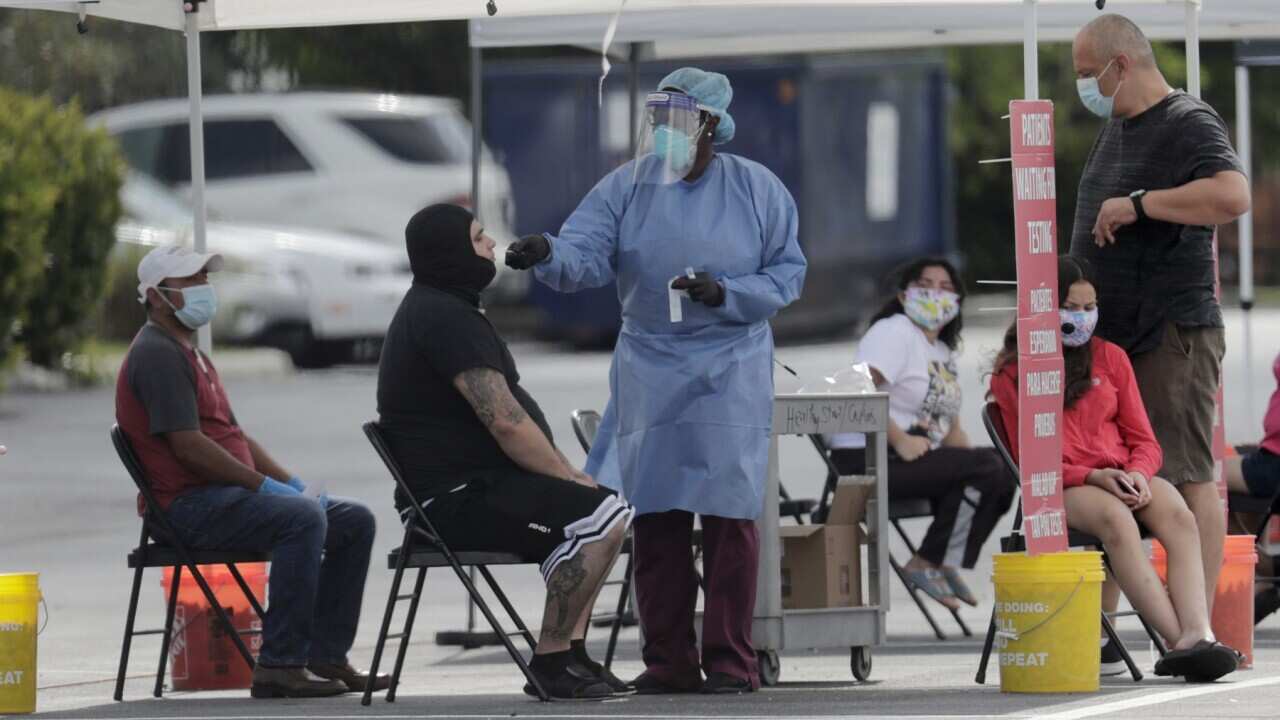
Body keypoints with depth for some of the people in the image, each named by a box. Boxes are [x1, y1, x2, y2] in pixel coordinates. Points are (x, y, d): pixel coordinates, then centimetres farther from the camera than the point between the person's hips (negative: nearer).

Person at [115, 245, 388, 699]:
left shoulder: (189, 353, 24)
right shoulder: (158, 355, -10)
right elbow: (188, 445, -20)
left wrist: (293, 484, 12)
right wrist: (266, 486, -16)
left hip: (227, 494, 10)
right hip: (189, 504, -10)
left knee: (354, 521, 5)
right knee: (303, 518, -33)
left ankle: (326, 656, 2)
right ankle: (280, 666, -33)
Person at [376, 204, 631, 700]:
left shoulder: (433, 308, 20)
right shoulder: (447, 319, -16)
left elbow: (503, 414, 22)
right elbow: (505, 423, -22)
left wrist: (566, 475, 12)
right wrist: (568, 477, -10)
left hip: (471, 484, 11)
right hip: (456, 497, -11)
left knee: (605, 509, 20)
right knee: (599, 516, -23)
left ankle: (572, 655, 10)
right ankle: (550, 663, -18)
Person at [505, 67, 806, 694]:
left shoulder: (757, 190, 1)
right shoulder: (628, 186, 2)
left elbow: (787, 274, 2)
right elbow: (586, 253, -11)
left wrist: (724, 293, -15)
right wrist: (548, 254, -33)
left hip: (730, 370, -2)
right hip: (649, 371, 2)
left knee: (728, 514, -5)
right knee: (655, 518, 1)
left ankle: (730, 660, 1)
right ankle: (667, 661, 8)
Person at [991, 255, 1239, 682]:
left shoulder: (1110, 357, 19)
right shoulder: (1012, 374, 7)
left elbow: (1143, 440, 15)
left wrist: (1138, 473, -10)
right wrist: (1093, 477, -15)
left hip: (1124, 477, 4)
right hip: (1062, 487, -4)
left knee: (1178, 515, -32)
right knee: (1116, 519, -38)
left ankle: (1197, 634, -52)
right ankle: (1179, 640, -50)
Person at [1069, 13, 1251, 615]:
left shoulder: (1190, 124, -11)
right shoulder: (1115, 127, 18)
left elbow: (1233, 197, -29)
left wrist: (1137, 204, -23)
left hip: (1172, 335, -10)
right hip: (1111, 338, 10)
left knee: (1187, 482, -10)